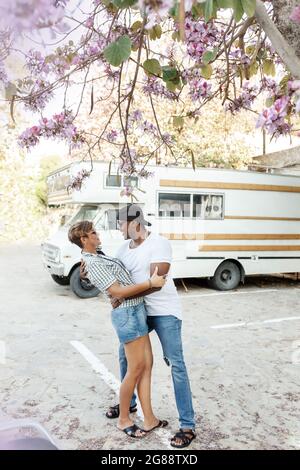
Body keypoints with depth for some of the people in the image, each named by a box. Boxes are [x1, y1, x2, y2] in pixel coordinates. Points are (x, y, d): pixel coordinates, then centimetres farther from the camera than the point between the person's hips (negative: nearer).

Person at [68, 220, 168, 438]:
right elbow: (117, 291, -20)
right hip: (128, 313, -10)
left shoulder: (98, 257, 15)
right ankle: (124, 419, 17)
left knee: (147, 364, 10)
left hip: (136, 311, 10)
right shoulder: (93, 263, -15)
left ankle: (149, 419, 16)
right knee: (136, 368, 0)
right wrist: (150, 283, -19)